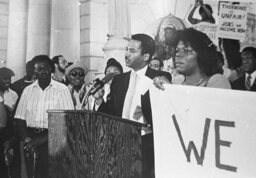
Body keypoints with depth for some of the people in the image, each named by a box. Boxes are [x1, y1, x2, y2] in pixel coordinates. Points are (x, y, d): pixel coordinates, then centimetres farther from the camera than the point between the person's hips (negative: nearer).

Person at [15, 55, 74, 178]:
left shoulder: (62, 89, 0)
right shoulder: (28, 90, 11)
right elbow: (20, 118, 8)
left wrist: (44, 139, -12)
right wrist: (27, 139, -9)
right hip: (31, 138, 3)